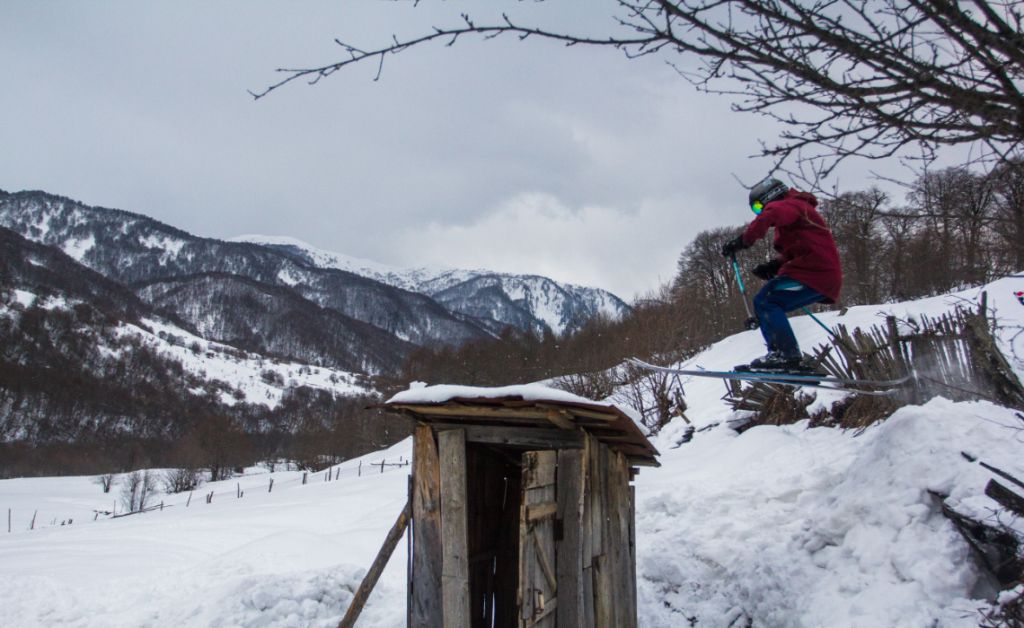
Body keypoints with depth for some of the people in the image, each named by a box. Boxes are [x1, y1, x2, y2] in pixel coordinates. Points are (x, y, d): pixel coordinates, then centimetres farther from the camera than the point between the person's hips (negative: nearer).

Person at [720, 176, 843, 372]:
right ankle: (789, 358, 3)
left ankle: (786, 354, -26)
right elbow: (793, 252, 29)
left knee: (765, 302, -16)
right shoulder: (793, 209, 29)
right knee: (770, 305, 10)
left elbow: (771, 215, -28)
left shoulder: (789, 205, -2)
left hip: (815, 271, -10)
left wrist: (743, 241, -26)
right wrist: (773, 266, 11)